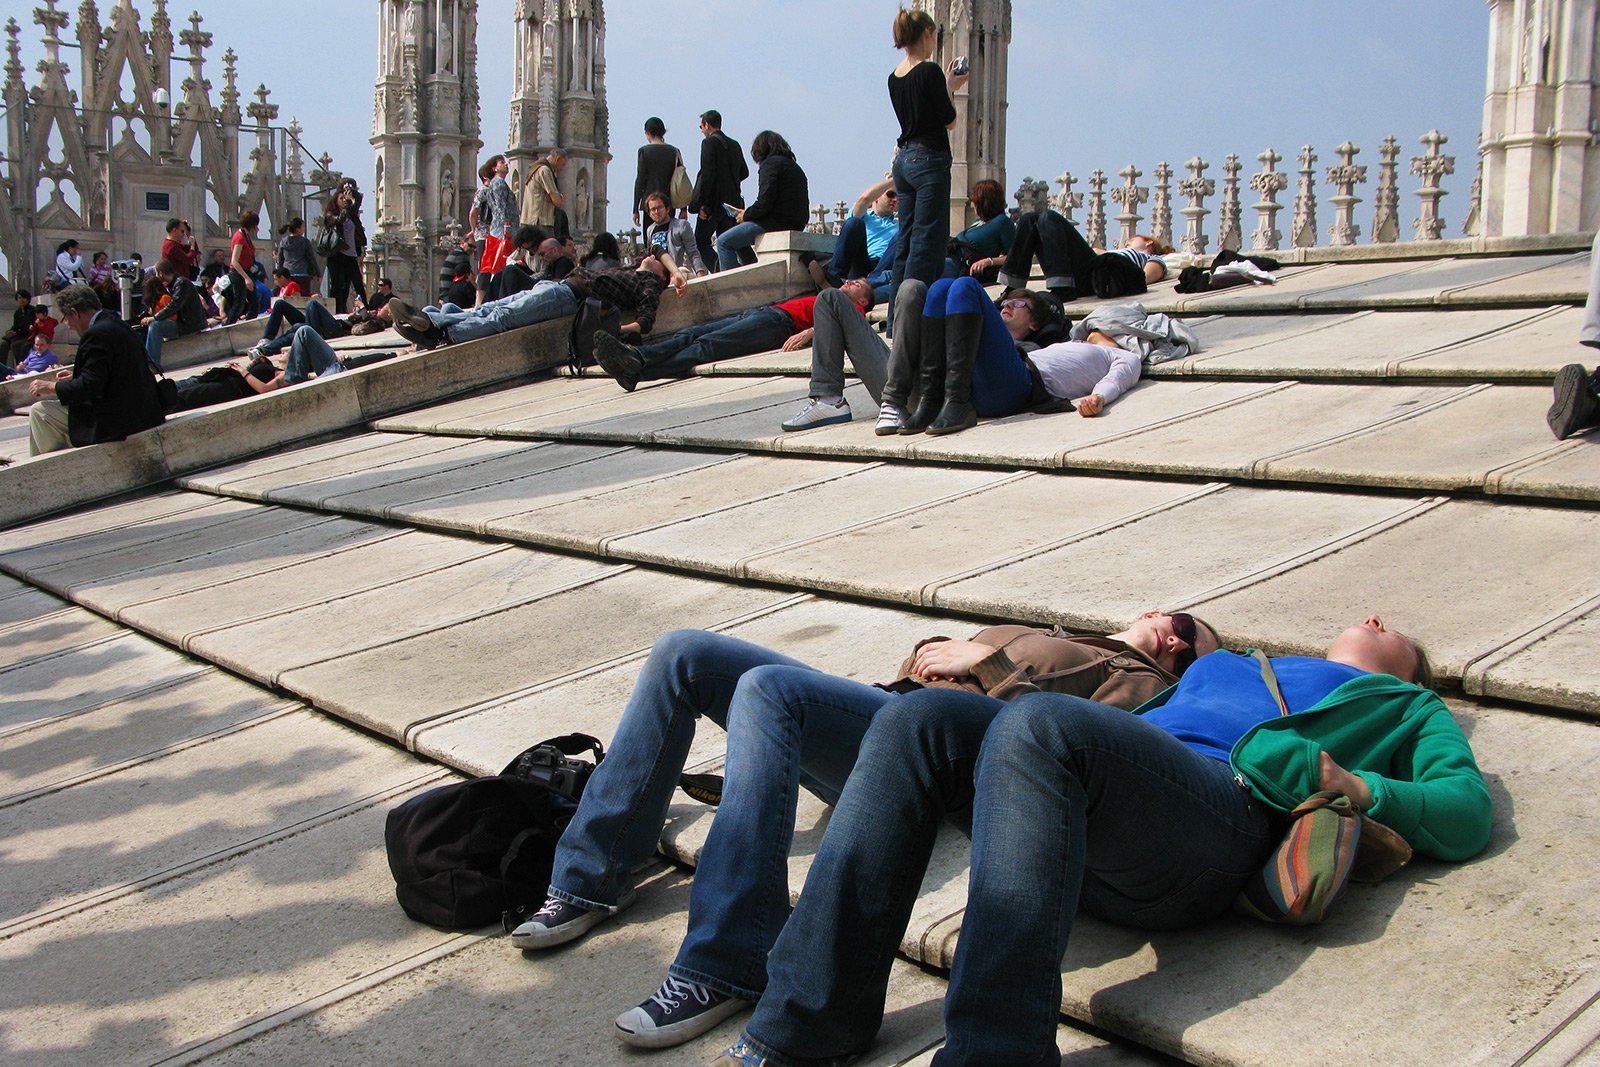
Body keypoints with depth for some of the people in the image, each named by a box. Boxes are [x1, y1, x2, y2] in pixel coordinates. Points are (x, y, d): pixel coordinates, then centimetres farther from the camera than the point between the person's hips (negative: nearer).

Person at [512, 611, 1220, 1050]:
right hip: (883, 707, 9)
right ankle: (592, 879, -3)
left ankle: (723, 967, -35)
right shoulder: (1051, 641, 38)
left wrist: (983, 656, -5)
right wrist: (934, 652, 9)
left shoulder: (1141, 683, 14)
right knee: (683, 654, -4)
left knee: (767, 687, -35)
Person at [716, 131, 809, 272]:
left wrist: (746, 215, 0)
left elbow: (764, 203, -18)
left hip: (776, 222, -10)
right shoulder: (793, 165, 21)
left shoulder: (770, 163, -7)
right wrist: (748, 213, 16)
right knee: (739, 240, 27)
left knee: (723, 242, -4)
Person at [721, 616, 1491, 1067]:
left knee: (1035, 723, -34)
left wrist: (1354, 785, 0)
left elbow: (1468, 812, 14)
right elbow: (1117, 724, 36)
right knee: (921, 717, -21)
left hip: (1226, 807, -5)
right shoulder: (1224, 663, 44)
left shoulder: (1401, 703, 33)